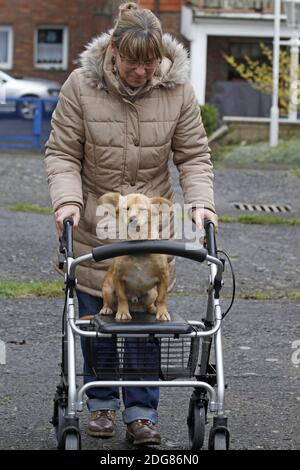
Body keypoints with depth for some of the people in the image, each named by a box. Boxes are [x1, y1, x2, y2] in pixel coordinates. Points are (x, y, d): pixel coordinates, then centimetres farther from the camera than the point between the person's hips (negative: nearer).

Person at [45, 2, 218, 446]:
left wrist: (201, 202, -16)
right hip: (94, 225, -1)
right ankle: (101, 404, 21)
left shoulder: (178, 90, -7)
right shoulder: (80, 86, -11)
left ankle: (141, 414, 7)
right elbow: (62, 154, -4)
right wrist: (67, 199, -19)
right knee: (97, 317, 4)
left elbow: (194, 156, -1)